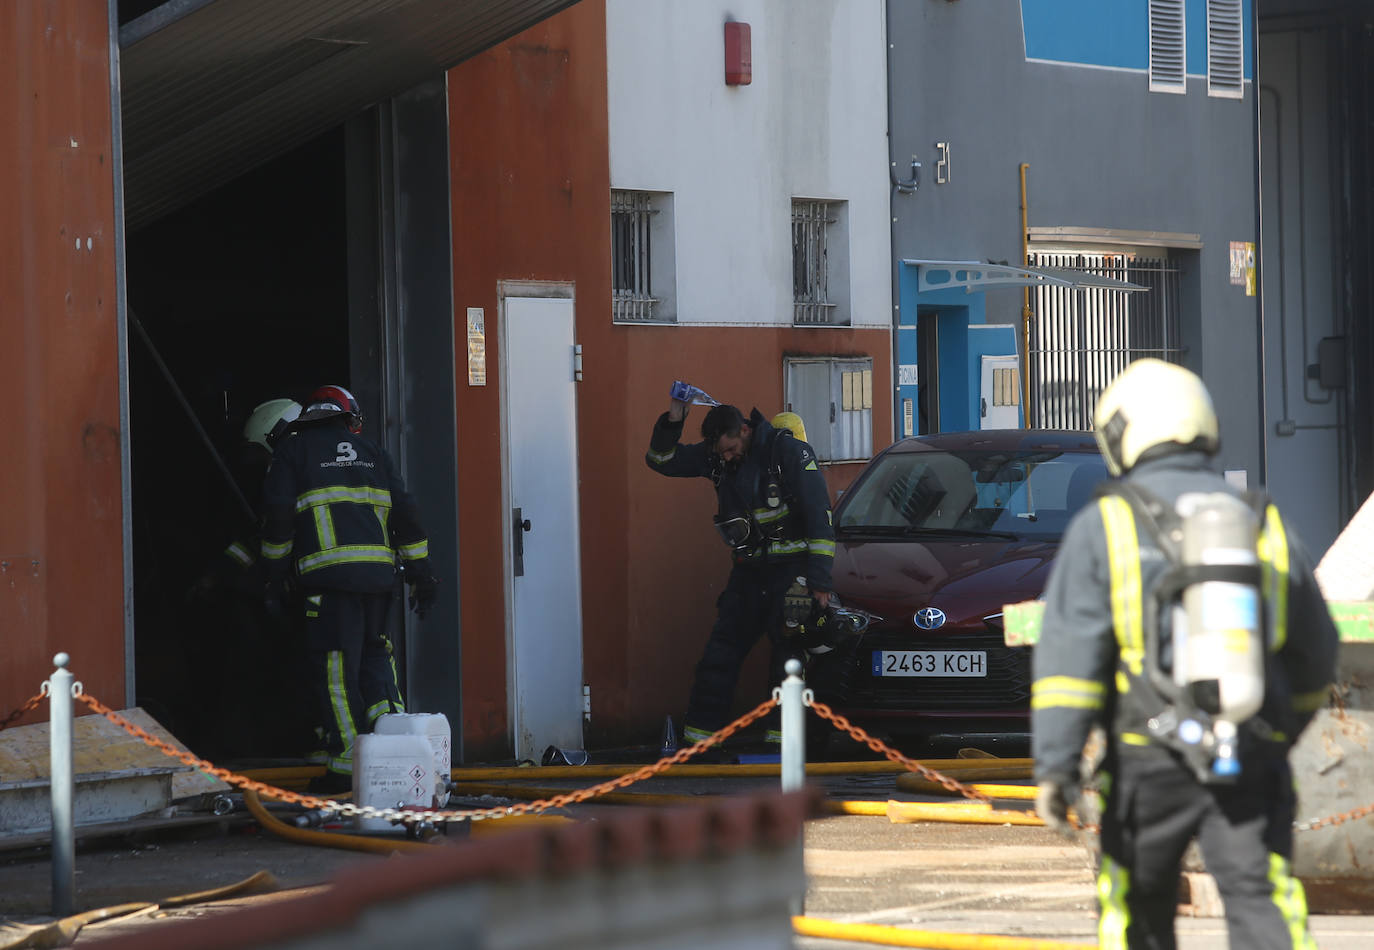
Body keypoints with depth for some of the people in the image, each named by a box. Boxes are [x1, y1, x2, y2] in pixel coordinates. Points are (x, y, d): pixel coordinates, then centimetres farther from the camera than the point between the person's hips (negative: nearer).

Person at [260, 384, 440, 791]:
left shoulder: (293, 451, 9)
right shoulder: (373, 452, 19)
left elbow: (278, 514, -1)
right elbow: (405, 513, 15)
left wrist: (276, 571, 8)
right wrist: (420, 571, 18)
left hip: (327, 575, -4)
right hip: (378, 574, 4)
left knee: (335, 668, -3)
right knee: (374, 655, 18)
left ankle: (345, 765, -6)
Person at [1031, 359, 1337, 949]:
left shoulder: (1104, 527, -1)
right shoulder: (1264, 525, 11)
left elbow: (1070, 652, -10)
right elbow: (1315, 654, 19)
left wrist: (1055, 766, -12)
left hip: (1148, 765, -2)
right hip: (1251, 764, 2)